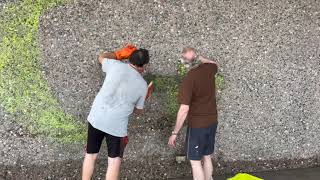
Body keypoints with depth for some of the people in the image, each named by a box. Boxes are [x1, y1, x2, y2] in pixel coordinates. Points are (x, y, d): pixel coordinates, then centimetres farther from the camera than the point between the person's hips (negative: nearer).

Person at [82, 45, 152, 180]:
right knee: (114, 161, 9)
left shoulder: (116, 65, 0)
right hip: (117, 125, -2)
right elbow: (138, 110, 14)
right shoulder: (142, 85, 2)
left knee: (90, 155, 16)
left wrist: (121, 53, 28)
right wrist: (144, 98, 32)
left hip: (96, 118, 2)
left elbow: (102, 57, 23)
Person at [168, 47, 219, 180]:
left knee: (195, 161, 4)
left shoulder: (188, 79, -22)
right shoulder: (209, 69, -3)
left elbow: (184, 109, -24)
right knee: (207, 157, 19)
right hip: (212, 122, 7)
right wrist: (199, 57, 20)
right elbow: (214, 64, 26)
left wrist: (175, 133, -18)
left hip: (197, 125, -7)